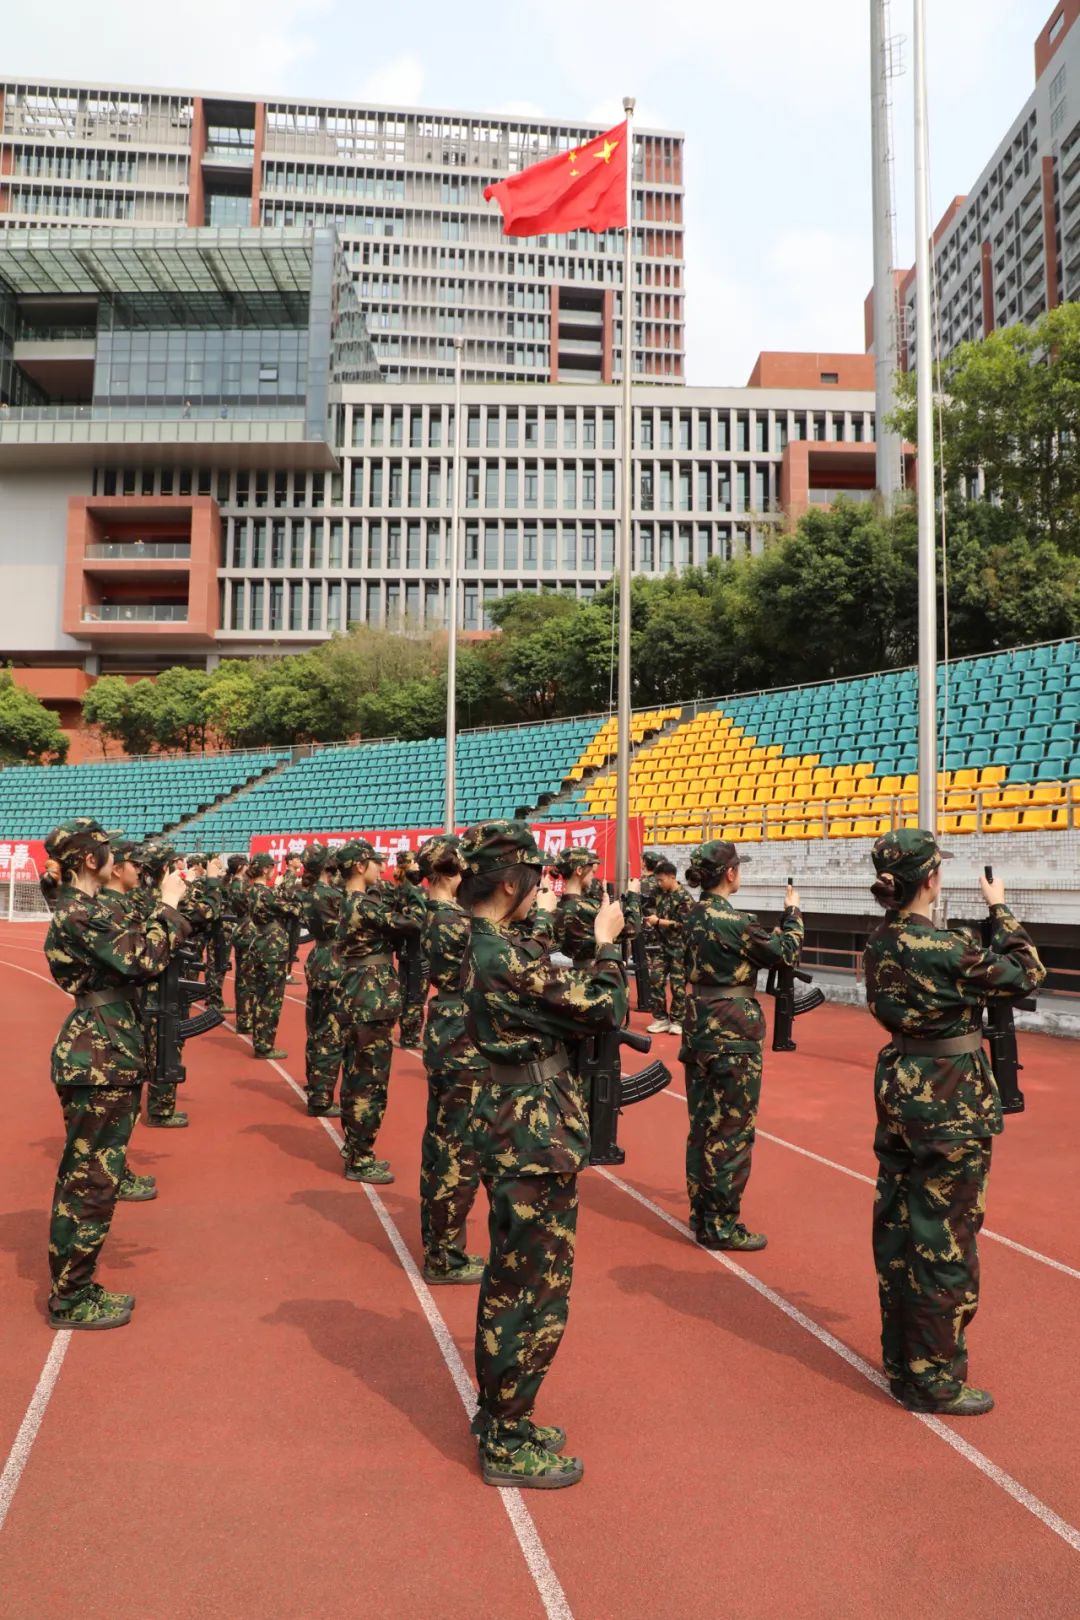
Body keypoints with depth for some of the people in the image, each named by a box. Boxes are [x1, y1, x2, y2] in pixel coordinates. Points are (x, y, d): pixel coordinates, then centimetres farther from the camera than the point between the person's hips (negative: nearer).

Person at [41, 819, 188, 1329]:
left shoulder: (83, 908, 13)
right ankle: (70, 1301, 12)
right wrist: (169, 904, -13)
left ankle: (74, 1286, 29)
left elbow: (132, 951, 16)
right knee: (92, 1181, 0)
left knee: (84, 1178, 18)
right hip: (98, 1059, -11)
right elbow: (144, 961, -22)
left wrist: (167, 905, 8)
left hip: (103, 1053, 11)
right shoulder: (79, 915, -18)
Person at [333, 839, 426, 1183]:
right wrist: (415, 892, -5)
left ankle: (354, 1150, 28)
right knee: (371, 1083, -2)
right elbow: (413, 923, -20)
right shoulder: (366, 906, -19)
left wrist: (404, 890, -2)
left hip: (356, 1001, 10)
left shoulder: (353, 902, 11)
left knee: (355, 1078, 17)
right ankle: (360, 1161, 6)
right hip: (372, 1003, -10)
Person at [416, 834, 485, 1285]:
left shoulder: (437, 915, 7)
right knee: (460, 1154, 1)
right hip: (465, 1046, -10)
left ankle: (436, 1244, 31)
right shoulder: (456, 922, -21)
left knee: (440, 1144, 18)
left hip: (444, 1037, 10)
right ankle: (446, 1259, 13)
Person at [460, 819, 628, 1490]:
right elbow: (605, 1008, -17)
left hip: (513, 1124, 10)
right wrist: (606, 942, -4)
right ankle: (509, 1447, 20)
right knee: (538, 1291, 4)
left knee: (510, 1280, 22)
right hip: (538, 1135, -10)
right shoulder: (509, 957, -25)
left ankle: (497, 1416, 38)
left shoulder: (481, 944, 5)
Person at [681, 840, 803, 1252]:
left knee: (702, 1128, 15)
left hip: (698, 1029, 8)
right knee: (732, 1133, 2)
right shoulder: (736, 921, -18)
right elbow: (785, 953, -8)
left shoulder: (694, 917, 6)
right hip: (733, 1035, -8)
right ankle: (721, 1227, 11)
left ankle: (701, 1215, 25)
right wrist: (792, 913, 7)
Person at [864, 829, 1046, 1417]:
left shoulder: (880, 942, 2)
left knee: (897, 1225, 16)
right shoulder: (948, 947, -21)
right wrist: (1000, 910, 0)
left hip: (900, 1086, 8)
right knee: (945, 1237, 4)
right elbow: (1026, 974, -9)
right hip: (951, 1102, -8)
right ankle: (933, 1379, 16)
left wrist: (981, 924, 5)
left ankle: (902, 1357, 31)